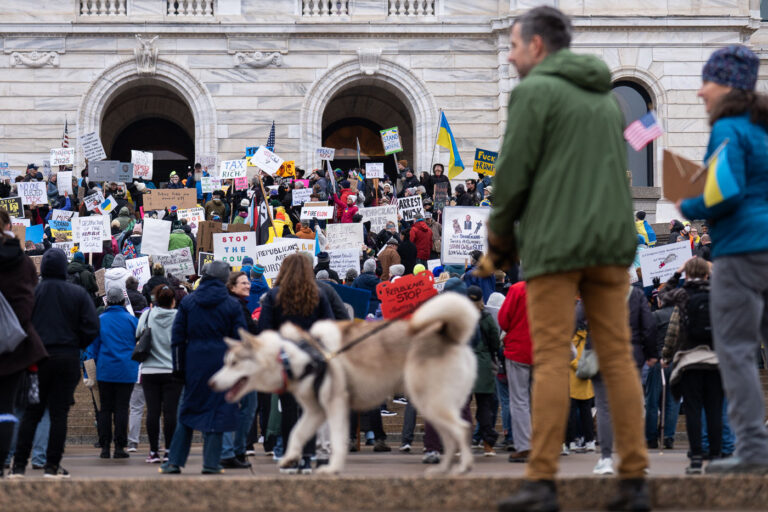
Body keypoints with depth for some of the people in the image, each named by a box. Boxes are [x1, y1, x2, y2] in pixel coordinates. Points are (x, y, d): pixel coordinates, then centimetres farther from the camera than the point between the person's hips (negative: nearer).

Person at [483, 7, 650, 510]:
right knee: (618, 358, 3)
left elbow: (514, 173, -7)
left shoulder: (534, 92, -4)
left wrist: (499, 242, 7)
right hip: (612, 242, 6)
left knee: (552, 360, -6)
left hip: (555, 243, -6)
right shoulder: (608, 97, 19)